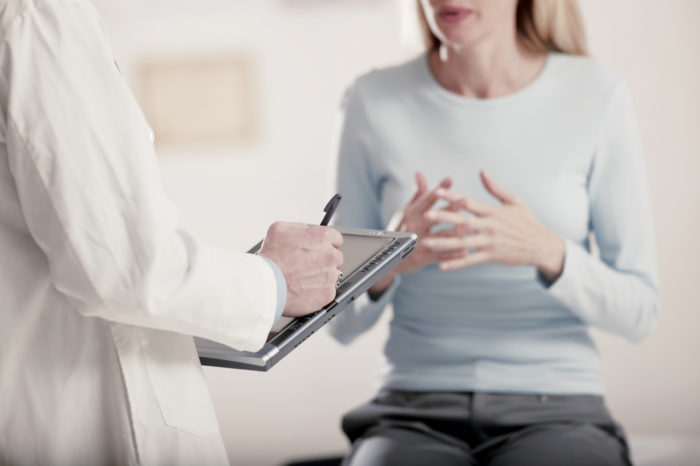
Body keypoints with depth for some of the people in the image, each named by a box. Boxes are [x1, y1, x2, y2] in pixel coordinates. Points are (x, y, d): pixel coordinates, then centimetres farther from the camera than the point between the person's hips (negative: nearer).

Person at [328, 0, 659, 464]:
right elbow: (343, 321, 5)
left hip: (556, 412, -1)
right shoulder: (375, 102, 2)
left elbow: (640, 312, 0)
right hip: (416, 412, 1)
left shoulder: (596, 96, -2)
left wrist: (547, 251, -19)